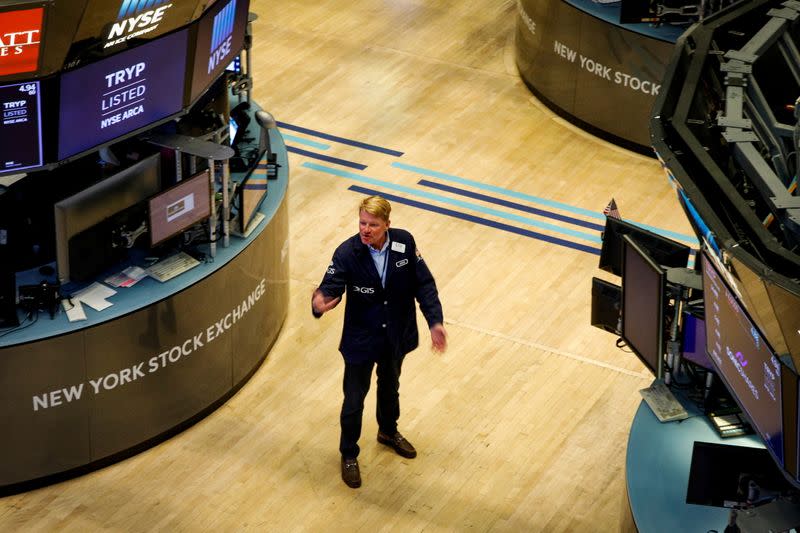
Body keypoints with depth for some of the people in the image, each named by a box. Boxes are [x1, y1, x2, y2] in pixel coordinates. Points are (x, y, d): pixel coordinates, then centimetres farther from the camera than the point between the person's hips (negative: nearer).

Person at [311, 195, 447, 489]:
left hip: (397, 335, 3)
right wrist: (320, 303, -54)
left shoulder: (404, 243, -16)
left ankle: (388, 432, 58)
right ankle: (348, 454, 36)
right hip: (360, 340, -3)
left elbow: (424, 284, -10)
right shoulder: (347, 253, -24)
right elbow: (331, 287, -30)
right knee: (354, 400, 11)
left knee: (390, 387, 29)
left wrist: (435, 321, -19)